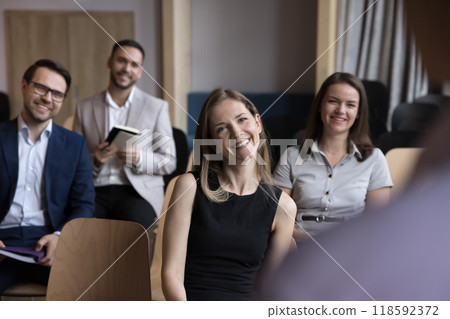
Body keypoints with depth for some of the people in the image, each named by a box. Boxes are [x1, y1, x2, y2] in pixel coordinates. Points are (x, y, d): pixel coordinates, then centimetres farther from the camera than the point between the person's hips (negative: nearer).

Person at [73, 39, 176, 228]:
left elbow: (169, 162, 8)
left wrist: (139, 157, -11)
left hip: (138, 191, -1)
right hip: (95, 191, 1)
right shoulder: (84, 108, 14)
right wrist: (94, 161, -8)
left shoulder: (157, 107, 10)